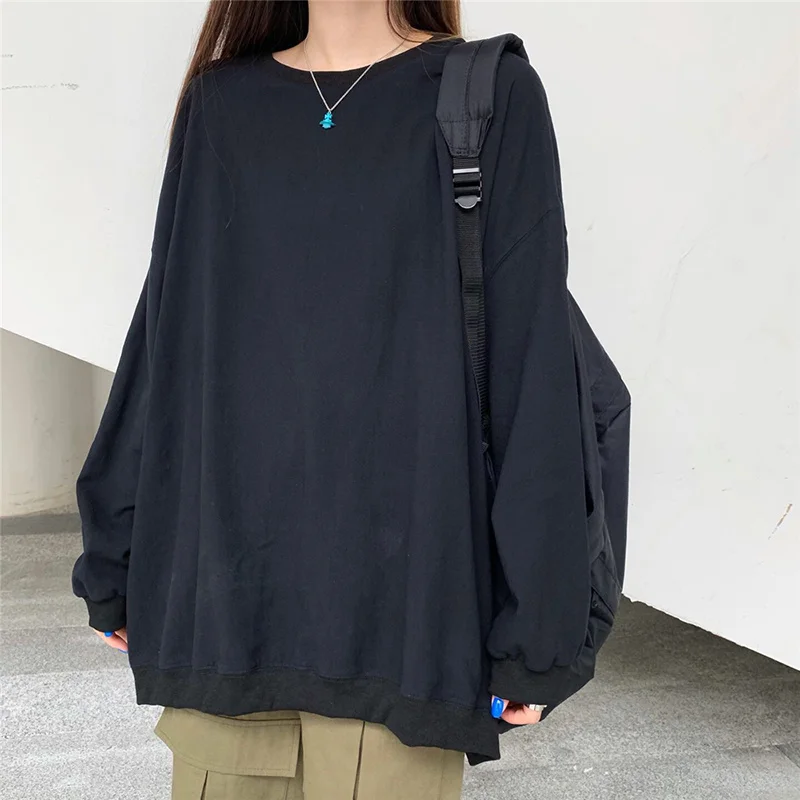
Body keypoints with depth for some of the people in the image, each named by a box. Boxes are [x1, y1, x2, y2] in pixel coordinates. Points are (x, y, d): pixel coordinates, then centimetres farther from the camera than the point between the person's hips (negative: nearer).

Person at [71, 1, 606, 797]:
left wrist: (530, 621, -7)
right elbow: (165, 336, 10)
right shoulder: (222, 104, 10)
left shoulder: (492, 100, 0)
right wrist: (114, 555, 11)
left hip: (399, 586, -3)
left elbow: (532, 364, -5)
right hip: (218, 588, 4)